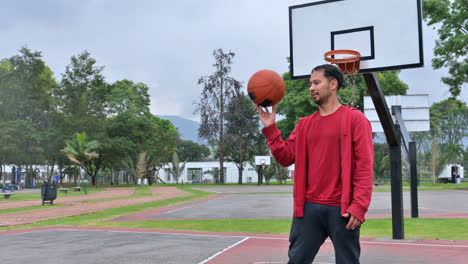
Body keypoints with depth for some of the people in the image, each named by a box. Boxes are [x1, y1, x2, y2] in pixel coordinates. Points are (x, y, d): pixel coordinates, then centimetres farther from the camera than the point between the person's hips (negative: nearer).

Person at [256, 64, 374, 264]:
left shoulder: (354, 119, -1)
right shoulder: (304, 124, 14)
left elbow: (365, 166, -7)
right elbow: (286, 157, 9)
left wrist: (359, 206, -15)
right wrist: (270, 129, -1)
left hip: (342, 209, -4)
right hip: (308, 208, 4)